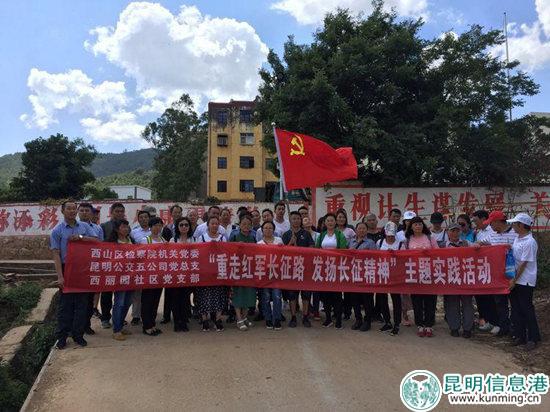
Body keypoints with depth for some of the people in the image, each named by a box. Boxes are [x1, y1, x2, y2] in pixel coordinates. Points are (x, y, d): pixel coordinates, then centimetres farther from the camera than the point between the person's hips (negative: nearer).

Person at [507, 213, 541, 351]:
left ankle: (533, 338, 14)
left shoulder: (529, 242, -19)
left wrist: (514, 280, -15)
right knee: (516, 309, 13)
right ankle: (520, 336, 22)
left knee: (527, 310, 1)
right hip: (515, 281, 8)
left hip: (525, 281, -8)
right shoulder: (517, 239, 9)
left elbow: (523, 264, -18)